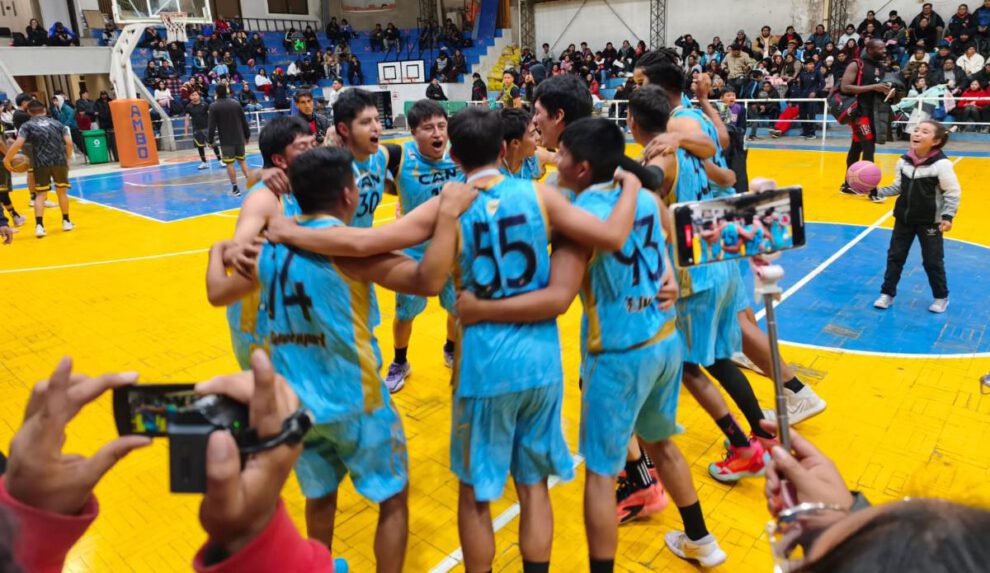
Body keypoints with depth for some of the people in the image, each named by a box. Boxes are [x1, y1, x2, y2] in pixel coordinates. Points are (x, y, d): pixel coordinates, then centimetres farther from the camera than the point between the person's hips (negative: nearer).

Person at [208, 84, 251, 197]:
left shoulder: (213, 106, -7)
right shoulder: (236, 103, 3)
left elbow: (211, 125, -9)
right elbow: (244, 121, 7)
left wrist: (210, 139, -1)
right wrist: (247, 135, 16)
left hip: (226, 140, -4)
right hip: (239, 138, 4)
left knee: (229, 163, 1)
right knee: (242, 160, 13)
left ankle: (235, 189, 2)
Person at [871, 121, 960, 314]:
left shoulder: (942, 164, -18)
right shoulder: (903, 161, -3)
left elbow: (953, 193, -13)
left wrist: (948, 216, -22)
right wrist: (877, 192, -2)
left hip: (930, 222, -4)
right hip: (904, 218, 4)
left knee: (933, 261, 7)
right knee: (895, 256, 9)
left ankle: (941, 297, 27)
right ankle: (887, 293, 22)